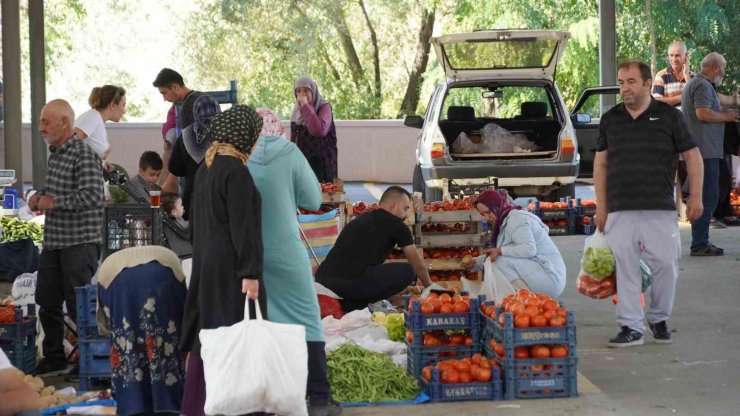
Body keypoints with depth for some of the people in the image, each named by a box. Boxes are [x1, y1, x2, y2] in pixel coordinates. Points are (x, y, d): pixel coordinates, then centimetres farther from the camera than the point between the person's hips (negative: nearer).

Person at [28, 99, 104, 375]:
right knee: (47, 301, 14)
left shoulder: (84, 155, -15)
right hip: (53, 241, 9)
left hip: (79, 242, -9)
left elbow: (91, 196, -25)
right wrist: (39, 196, 7)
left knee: (79, 306, -2)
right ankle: (54, 359, 27)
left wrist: (53, 202, -19)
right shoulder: (54, 153, 13)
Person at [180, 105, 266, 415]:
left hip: (206, 263, 9)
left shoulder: (205, 168, 9)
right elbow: (242, 225, -20)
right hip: (231, 267, -9)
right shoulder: (236, 171, -17)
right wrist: (250, 272, -19)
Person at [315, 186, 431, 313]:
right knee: (407, 271, 0)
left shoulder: (361, 219, 29)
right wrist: (429, 287, 40)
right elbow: (418, 264, 19)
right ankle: (352, 304, -2)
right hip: (350, 281, -8)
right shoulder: (395, 224, 8)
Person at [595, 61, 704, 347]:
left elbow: (692, 156, 7)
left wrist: (695, 196, 0)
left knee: (665, 264, -2)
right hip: (620, 211, 2)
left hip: (661, 209, -2)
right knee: (624, 268, -1)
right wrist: (601, 206, 9)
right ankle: (631, 327, 6)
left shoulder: (669, 116, 3)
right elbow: (600, 163, 14)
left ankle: (659, 319, 19)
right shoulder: (610, 119, 11)